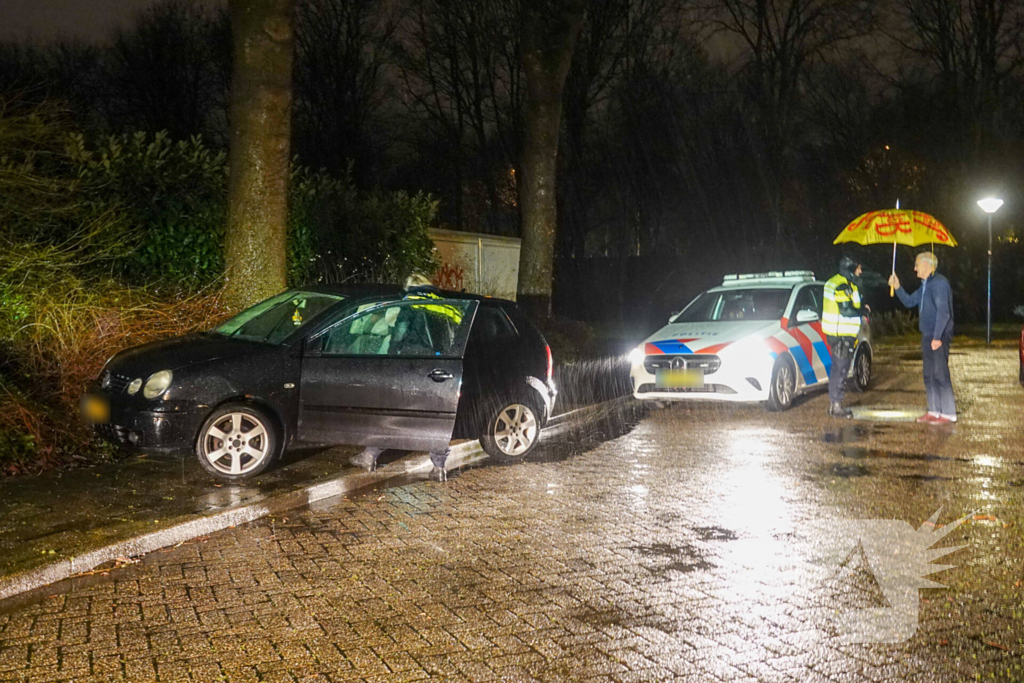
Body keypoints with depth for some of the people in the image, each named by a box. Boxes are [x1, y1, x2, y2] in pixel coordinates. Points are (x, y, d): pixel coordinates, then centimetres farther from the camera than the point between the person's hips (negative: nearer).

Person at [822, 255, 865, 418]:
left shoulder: (834, 282, 15)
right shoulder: (843, 286, -18)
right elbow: (846, 310, -23)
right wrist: (863, 311, -9)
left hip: (836, 333, 11)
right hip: (842, 334, -11)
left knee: (837, 368, 16)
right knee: (840, 369, -6)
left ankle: (834, 403, 22)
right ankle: (836, 406, -1)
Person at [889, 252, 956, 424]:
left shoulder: (939, 283, -15)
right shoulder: (925, 285, 16)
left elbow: (943, 311, -20)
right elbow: (909, 301, 25)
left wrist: (937, 337, -22)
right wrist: (897, 287, 12)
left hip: (938, 337, -10)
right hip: (927, 336, 10)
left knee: (940, 374, -9)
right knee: (929, 375, 12)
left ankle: (948, 413, -4)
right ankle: (934, 411, 18)